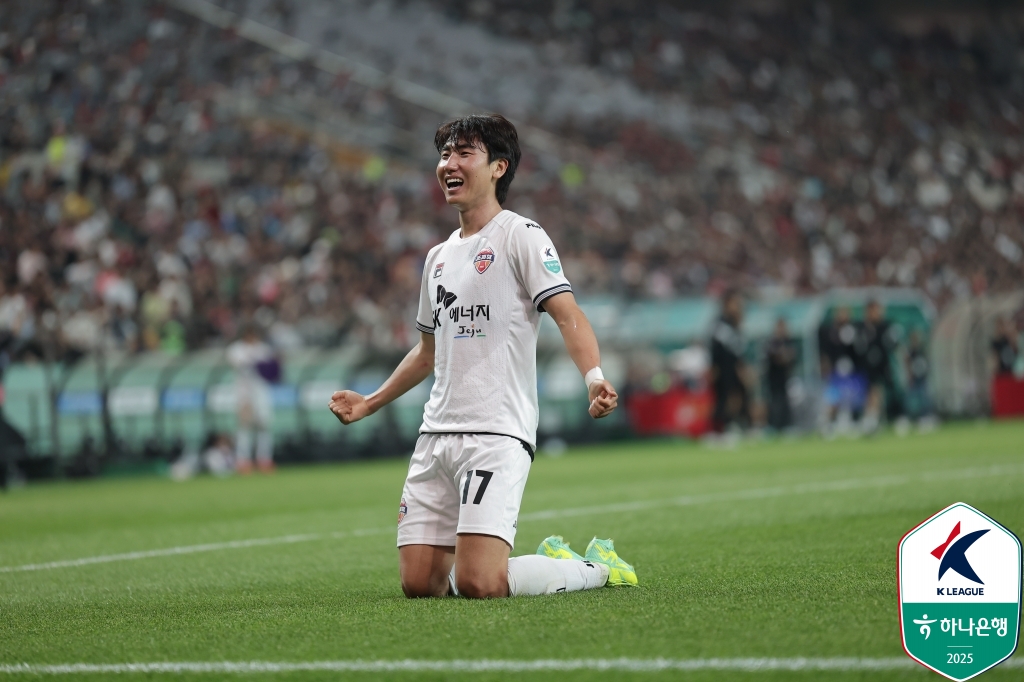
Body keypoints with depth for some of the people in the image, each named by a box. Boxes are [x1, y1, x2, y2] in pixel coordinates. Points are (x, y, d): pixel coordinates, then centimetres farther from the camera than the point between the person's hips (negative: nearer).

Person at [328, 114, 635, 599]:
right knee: (419, 582, 0)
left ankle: (597, 568, 6)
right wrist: (370, 404, 34)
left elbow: (567, 314, -14)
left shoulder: (520, 236, -2)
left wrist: (594, 377, -32)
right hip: (436, 433, 8)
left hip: (497, 434, -7)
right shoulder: (439, 256, 20)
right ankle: (553, 561, 20)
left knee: (478, 584, -20)